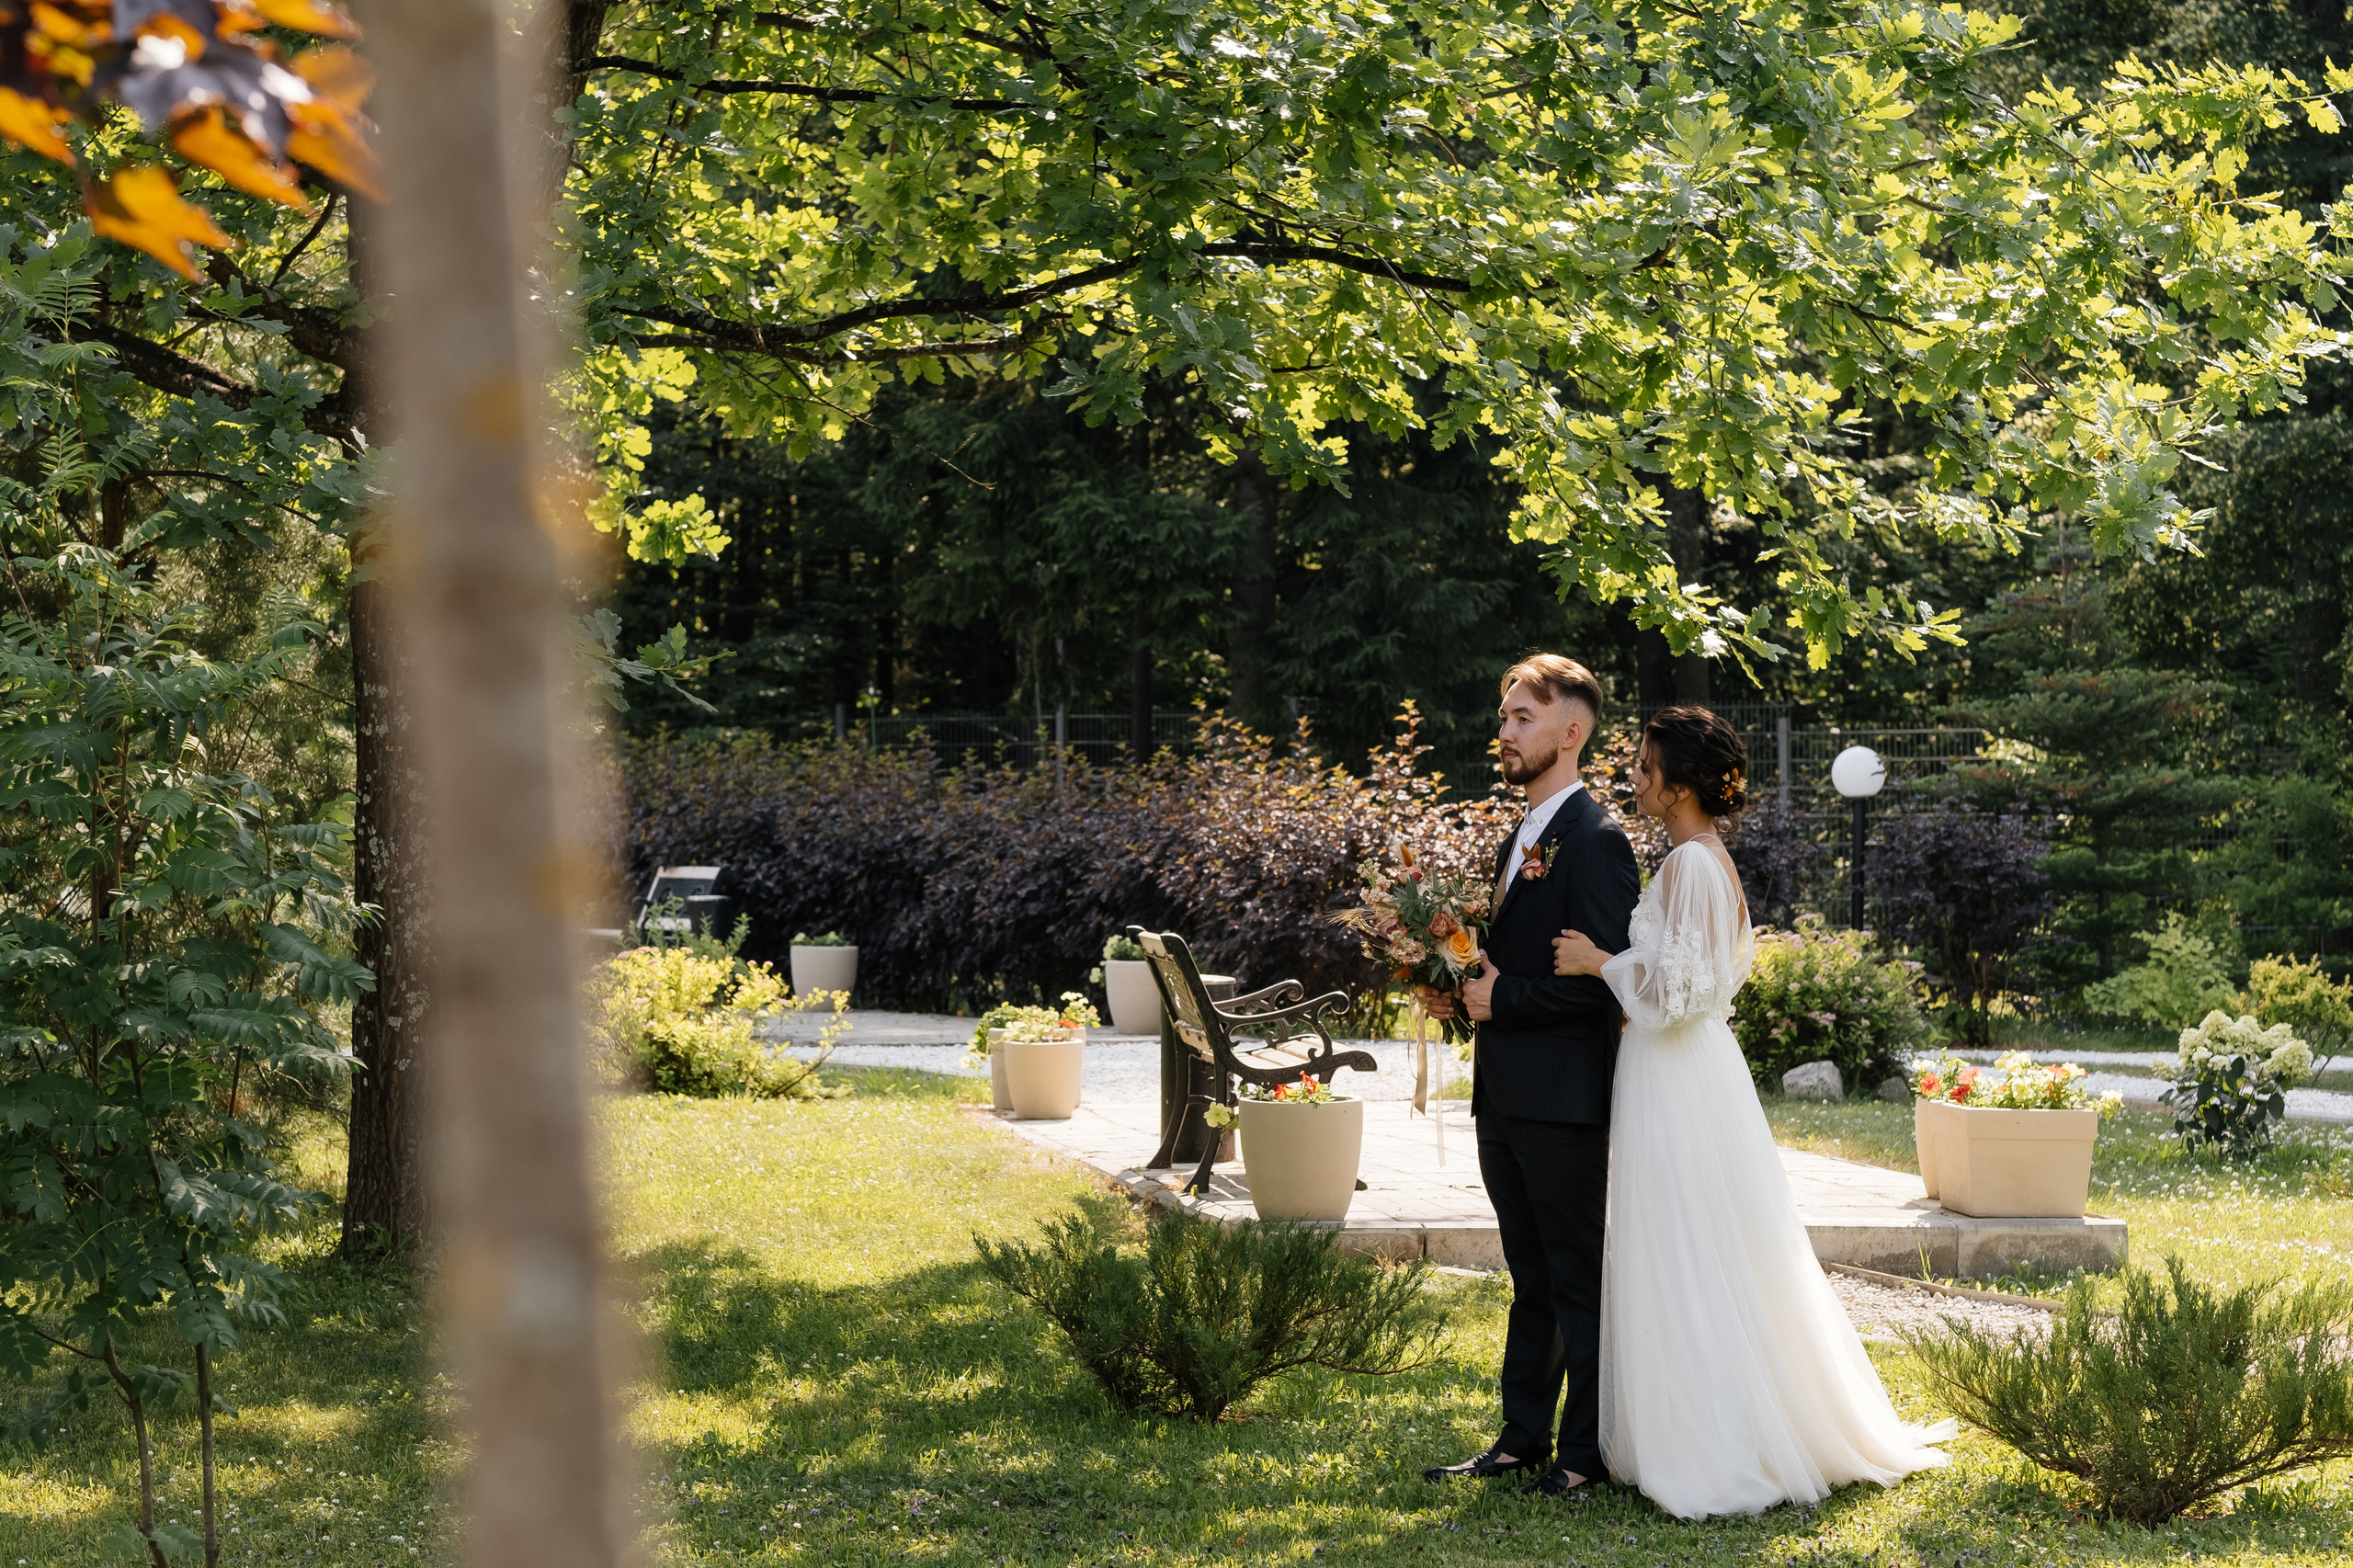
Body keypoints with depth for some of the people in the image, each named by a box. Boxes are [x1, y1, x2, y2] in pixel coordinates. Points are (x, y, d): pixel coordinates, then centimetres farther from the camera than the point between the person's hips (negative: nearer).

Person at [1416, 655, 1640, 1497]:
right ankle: (1522, 1441, 22)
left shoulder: (1595, 841, -14)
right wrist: (1465, 993, 5)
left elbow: (1604, 979, -20)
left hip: (1564, 1100, -9)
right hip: (1505, 1096, 9)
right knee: (1531, 1277, 15)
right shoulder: (1521, 840, 17)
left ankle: (1586, 1452, 6)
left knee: (1579, 1279, -1)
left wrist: (1501, 998, -16)